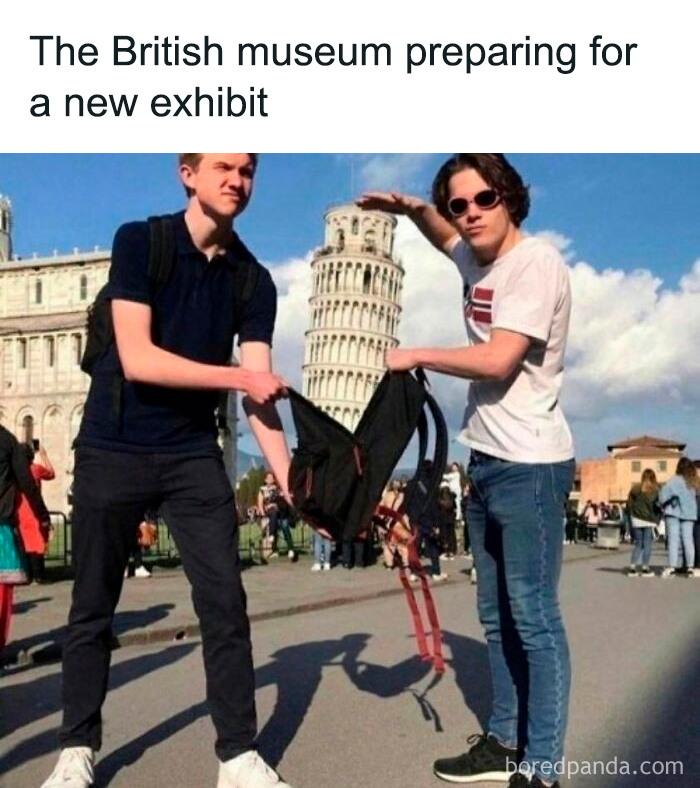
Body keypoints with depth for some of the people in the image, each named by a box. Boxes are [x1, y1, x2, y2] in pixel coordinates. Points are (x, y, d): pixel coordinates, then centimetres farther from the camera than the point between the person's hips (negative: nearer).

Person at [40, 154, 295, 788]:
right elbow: (137, 359, -17)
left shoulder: (254, 280, 0)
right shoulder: (139, 240, -8)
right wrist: (239, 376, -20)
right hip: (113, 449, -2)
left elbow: (260, 394, -5)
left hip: (194, 455, 2)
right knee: (92, 607, 8)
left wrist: (290, 481, -15)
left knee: (225, 603, -2)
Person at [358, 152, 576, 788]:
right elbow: (445, 237, 36)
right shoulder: (477, 260, 12)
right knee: (497, 615, 15)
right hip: (486, 461, 9)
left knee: (534, 618, -3)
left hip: (529, 466, -9)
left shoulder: (536, 262, -13)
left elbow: (498, 360, -22)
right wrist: (412, 209, 16)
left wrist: (415, 356, -11)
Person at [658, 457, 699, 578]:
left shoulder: (674, 481, -9)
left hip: (674, 513, -4)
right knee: (688, 539, 7)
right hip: (689, 514, 4)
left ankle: (672, 566, -13)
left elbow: (664, 493, -14)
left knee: (674, 539, -5)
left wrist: (664, 505, 1)